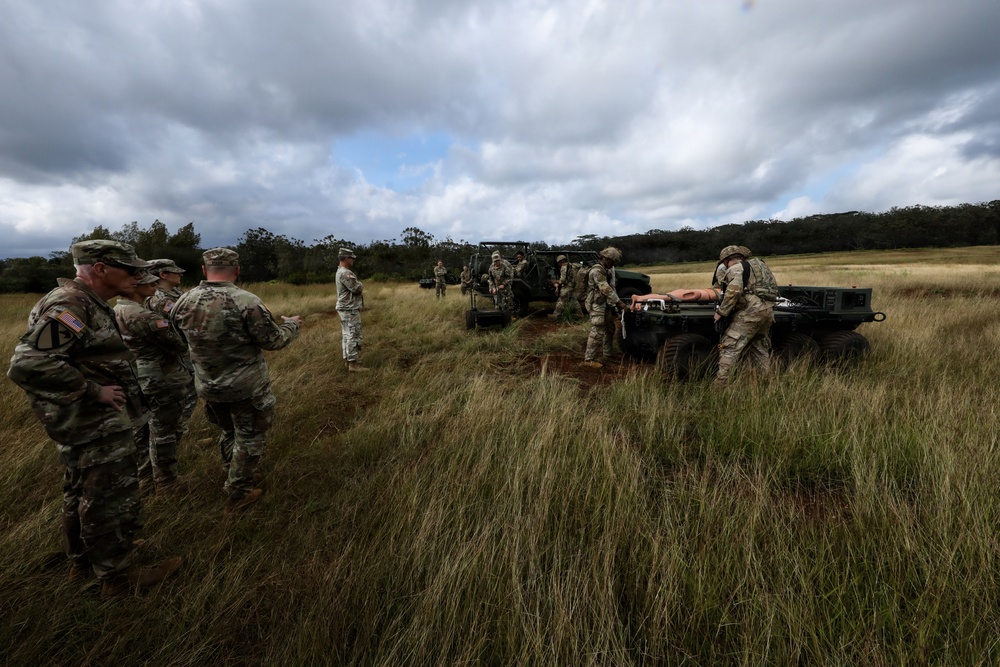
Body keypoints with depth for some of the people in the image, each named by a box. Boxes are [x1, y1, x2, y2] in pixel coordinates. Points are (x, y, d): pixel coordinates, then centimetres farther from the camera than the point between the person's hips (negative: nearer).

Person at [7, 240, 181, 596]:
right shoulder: (68, 305, -23)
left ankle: (82, 560, 41)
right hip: (95, 426, -11)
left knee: (82, 491, 23)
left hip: (88, 421, 11)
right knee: (112, 498, 2)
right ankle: (118, 574, 18)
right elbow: (28, 365, -31)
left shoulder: (86, 303, 10)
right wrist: (93, 391, -23)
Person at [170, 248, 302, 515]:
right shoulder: (247, 302, -23)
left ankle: (239, 477, 43)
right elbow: (273, 340, -14)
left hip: (208, 386, 6)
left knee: (228, 431, 26)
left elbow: (181, 337, 11)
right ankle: (238, 493, 23)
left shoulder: (183, 302, -5)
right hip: (246, 386, -6)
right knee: (248, 437, 12)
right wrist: (292, 325, 4)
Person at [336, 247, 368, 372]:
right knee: (354, 336, -8)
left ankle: (348, 360, 21)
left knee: (347, 336, 14)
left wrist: (358, 287, -2)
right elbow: (357, 288, -22)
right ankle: (353, 364, -5)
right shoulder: (345, 273, -19)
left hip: (346, 309, 11)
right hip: (350, 310, -11)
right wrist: (360, 285, -1)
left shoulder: (341, 271, 16)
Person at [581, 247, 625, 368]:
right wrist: (619, 302, -23)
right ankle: (589, 359, -7)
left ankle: (607, 352, 35)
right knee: (597, 332, -12)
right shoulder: (597, 271, -20)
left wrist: (615, 303, 6)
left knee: (609, 329, 19)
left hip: (605, 304, 10)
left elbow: (611, 287, 14)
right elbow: (606, 289, -25)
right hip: (596, 305, -10)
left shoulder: (607, 270, 12)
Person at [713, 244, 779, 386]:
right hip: (768, 310, 8)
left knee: (729, 347, -8)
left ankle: (720, 384, -14)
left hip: (751, 311, -8)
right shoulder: (758, 263, 25)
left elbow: (733, 292, -18)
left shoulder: (735, 268, -2)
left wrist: (721, 312, -11)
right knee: (760, 348, 20)